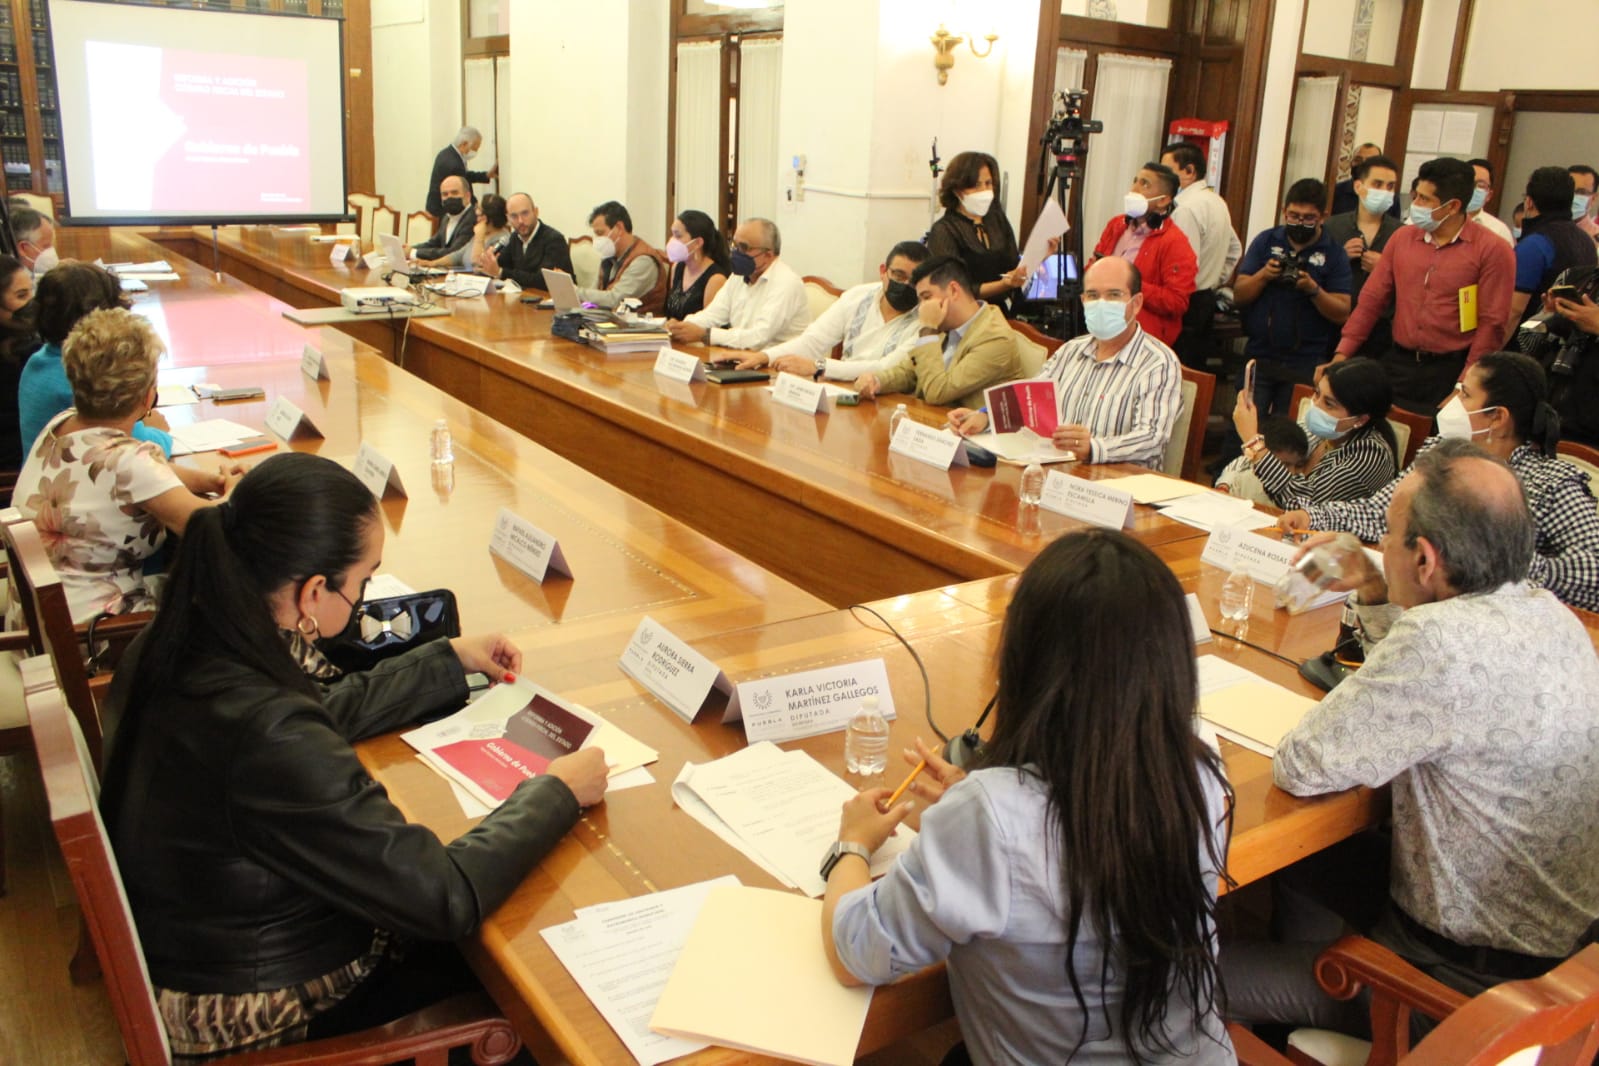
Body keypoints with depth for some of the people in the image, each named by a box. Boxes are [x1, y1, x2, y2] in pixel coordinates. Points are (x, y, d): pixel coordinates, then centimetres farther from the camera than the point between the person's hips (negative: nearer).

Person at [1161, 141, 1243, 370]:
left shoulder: (1187, 208, -16)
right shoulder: (1218, 202, 15)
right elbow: (1235, 249, 24)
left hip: (1187, 303, -10)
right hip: (1208, 298, 10)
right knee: (1196, 371, 13)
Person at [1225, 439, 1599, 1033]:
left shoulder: (1442, 640, -35)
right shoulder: (1545, 612, -4)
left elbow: (1299, 769, -26)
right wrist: (1374, 595, 4)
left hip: (1476, 964, -9)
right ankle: (1303, 1012, 43)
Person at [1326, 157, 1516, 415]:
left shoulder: (1492, 251, -6)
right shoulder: (1402, 238, 7)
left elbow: (1491, 324, -9)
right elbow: (1372, 300, 7)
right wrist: (1341, 355, -2)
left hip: (1450, 372, -4)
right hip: (1397, 365, 4)